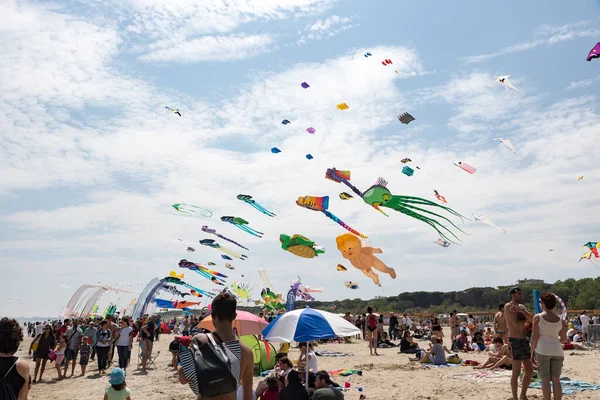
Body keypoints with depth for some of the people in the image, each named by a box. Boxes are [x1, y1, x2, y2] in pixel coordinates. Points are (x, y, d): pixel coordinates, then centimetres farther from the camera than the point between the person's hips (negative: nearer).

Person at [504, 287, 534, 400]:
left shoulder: (521, 306, 15)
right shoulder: (508, 306, -10)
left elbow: (532, 319, -1)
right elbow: (516, 324, -19)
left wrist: (522, 311, -16)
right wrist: (524, 319, -1)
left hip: (524, 340, 9)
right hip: (515, 341, -9)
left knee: (529, 370, 15)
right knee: (516, 372, -4)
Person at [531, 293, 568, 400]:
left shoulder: (538, 317, -4)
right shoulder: (560, 320, 6)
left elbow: (534, 336, -7)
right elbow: (564, 339, 12)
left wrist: (532, 351, 3)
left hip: (543, 350, -3)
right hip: (557, 351, 4)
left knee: (545, 380, 2)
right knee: (556, 379, 8)